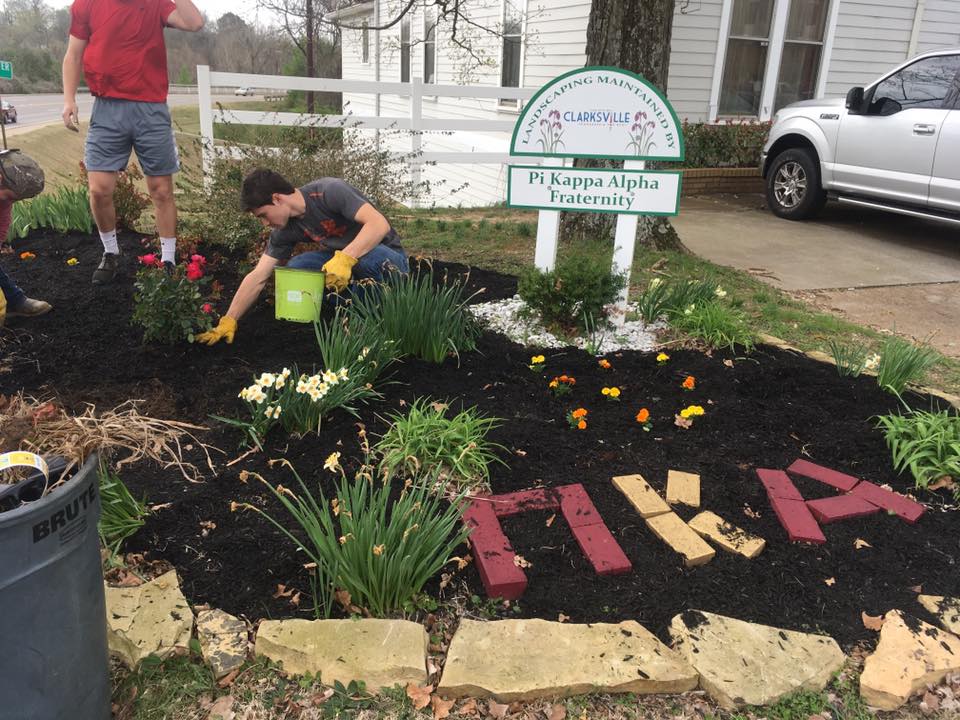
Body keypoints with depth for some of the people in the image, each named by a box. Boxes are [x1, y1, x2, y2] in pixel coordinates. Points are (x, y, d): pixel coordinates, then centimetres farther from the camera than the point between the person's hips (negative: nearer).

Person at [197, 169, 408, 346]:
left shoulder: (329, 191, -23)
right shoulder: (286, 230, -4)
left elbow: (379, 224, -34)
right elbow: (257, 277, -3)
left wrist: (345, 258, -43)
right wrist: (228, 321, -8)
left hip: (386, 255, -6)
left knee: (373, 259, -41)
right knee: (294, 269, -18)